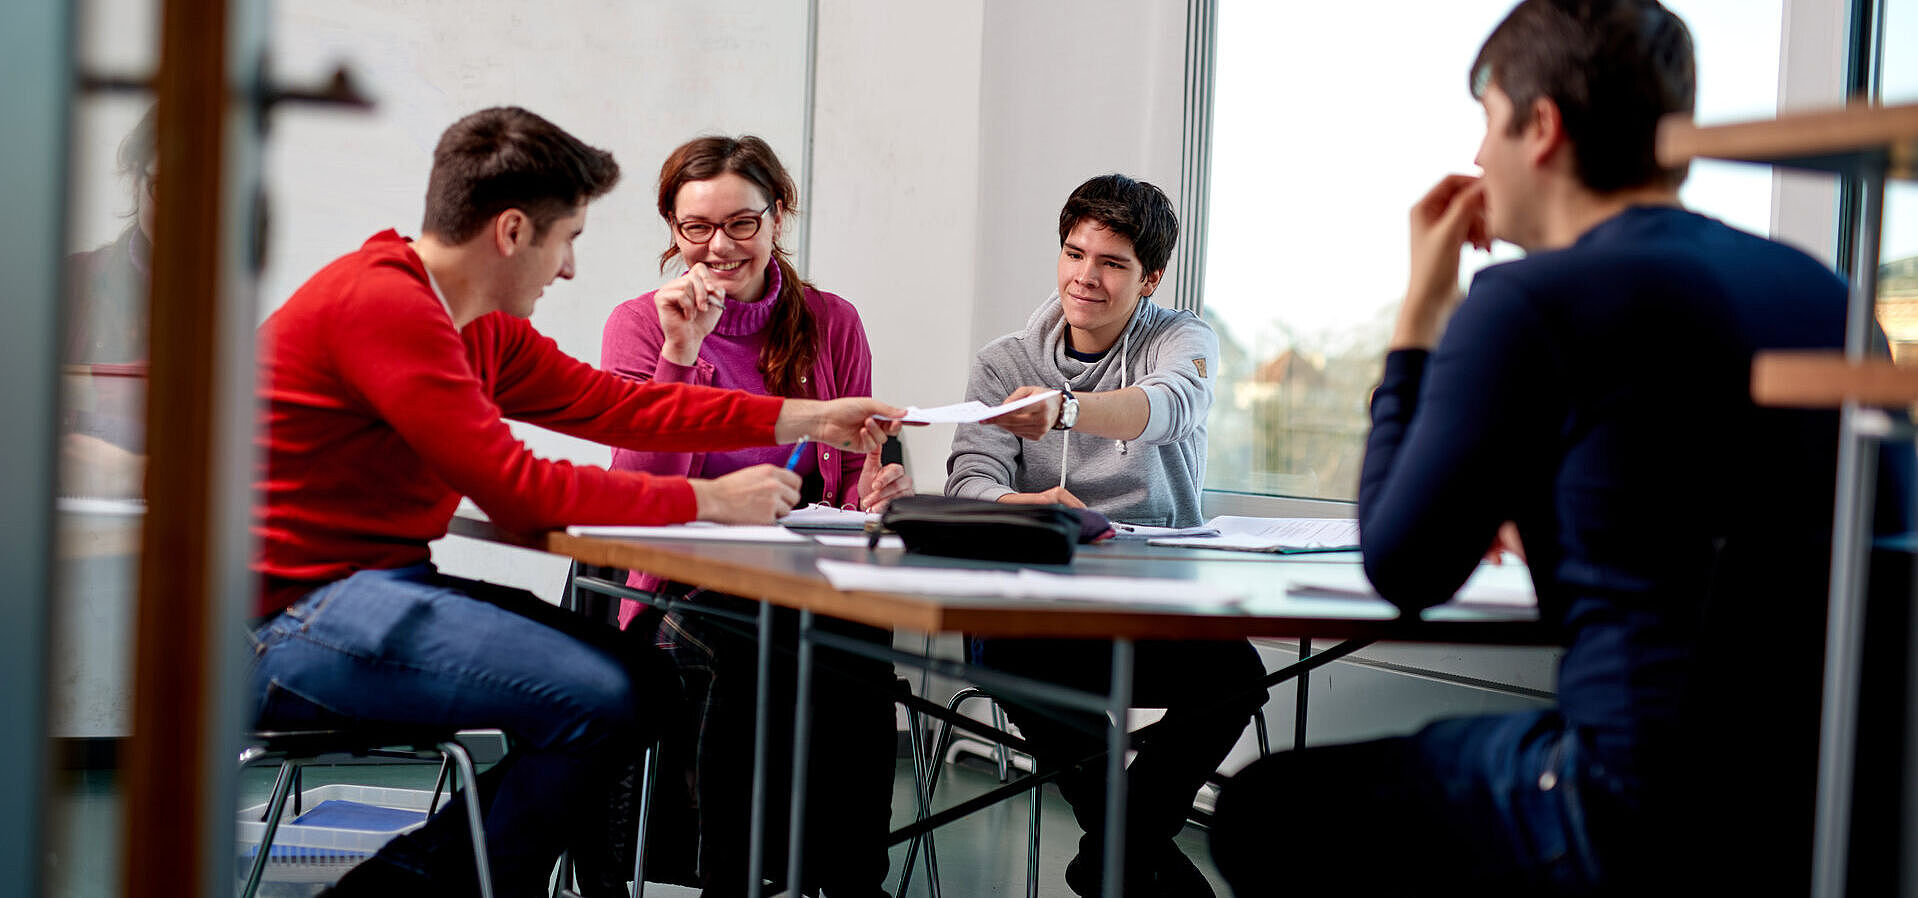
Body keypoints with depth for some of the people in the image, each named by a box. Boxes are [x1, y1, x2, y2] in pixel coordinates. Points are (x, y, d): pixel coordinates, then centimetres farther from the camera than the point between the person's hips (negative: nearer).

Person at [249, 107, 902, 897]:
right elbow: (518, 490, -21)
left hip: (377, 584, 10)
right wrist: (707, 498, -14)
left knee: (645, 684, 4)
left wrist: (803, 419, 17)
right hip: (290, 617, -10)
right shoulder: (385, 306, -19)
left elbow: (612, 402, 18)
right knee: (597, 697, -20)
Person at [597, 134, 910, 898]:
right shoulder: (641, 326, 5)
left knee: (861, 637, -33)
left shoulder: (832, 324, 10)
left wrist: (873, 496, -9)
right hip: (683, 595, -1)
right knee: (742, 646, -35)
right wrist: (681, 353, -15)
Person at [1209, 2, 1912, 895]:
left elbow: (1402, 568, -3)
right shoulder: (1826, 295, 9)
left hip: (1648, 821, -8)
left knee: (1264, 811, 9)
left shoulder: (1529, 302, -11)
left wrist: (1421, 311, 5)